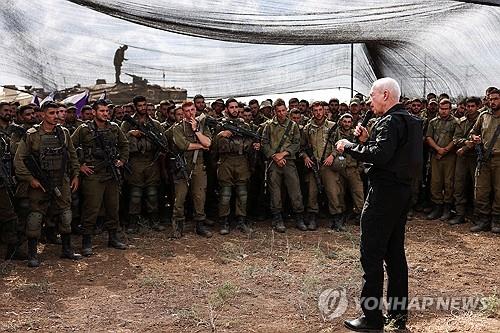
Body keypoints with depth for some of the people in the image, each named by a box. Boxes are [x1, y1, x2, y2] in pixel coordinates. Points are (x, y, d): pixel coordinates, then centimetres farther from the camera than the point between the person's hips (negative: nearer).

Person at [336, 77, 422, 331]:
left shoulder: (390, 122, -15)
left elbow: (380, 155, -28)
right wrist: (367, 139, 8)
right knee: (395, 252, 16)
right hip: (402, 190, 10)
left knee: (371, 254, -4)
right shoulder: (408, 120, 17)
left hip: (384, 192, -10)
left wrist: (349, 146, -18)